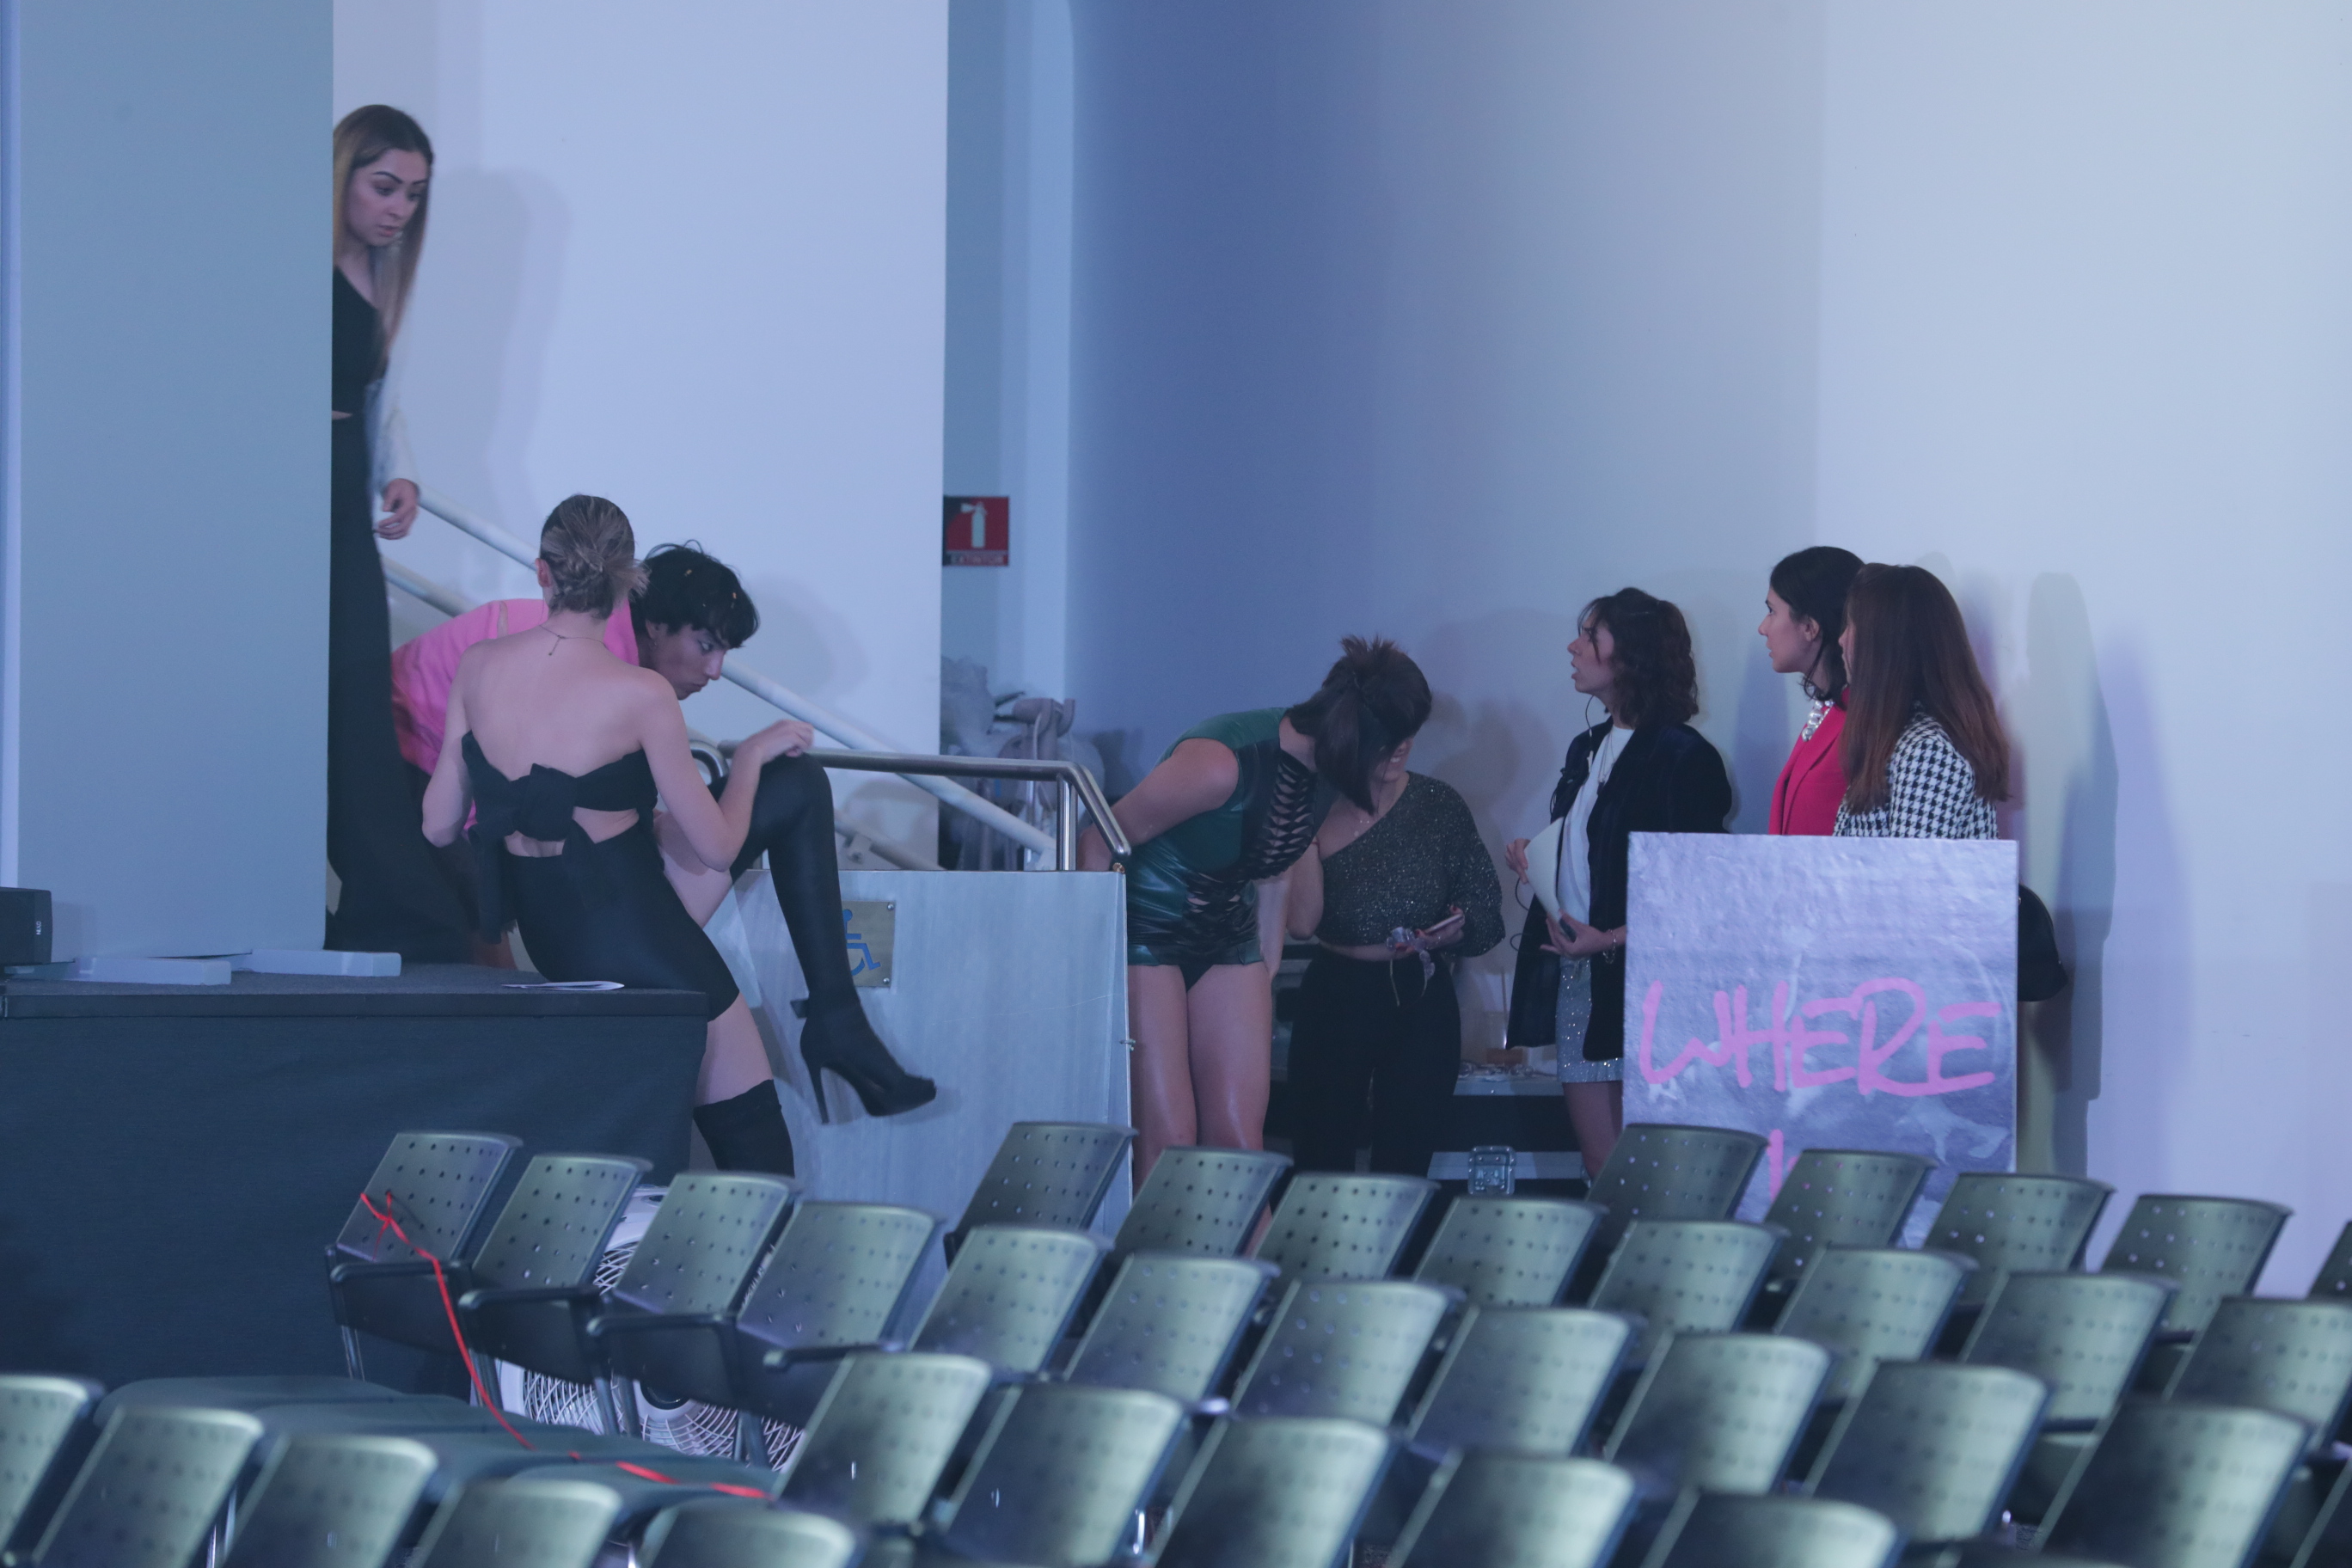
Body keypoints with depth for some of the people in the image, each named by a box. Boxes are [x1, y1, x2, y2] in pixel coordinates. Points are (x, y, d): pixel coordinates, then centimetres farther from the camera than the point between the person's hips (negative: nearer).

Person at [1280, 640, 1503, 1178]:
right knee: (1321, 1172, 0)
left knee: (1403, 1172, 1)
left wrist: (1459, 929, -17)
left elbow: (1489, 916, 5)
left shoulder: (1438, 806, 3)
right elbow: (1302, 921, -14)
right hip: (1335, 1004, -1)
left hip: (1421, 1006, 1)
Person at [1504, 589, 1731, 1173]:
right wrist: (1535, 861, 7)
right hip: (1575, 978, 8)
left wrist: (1611, 942, -19)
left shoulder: (1681, 756, -9)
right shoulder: (1588, 748, 18)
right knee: (1601, 1168, 7)